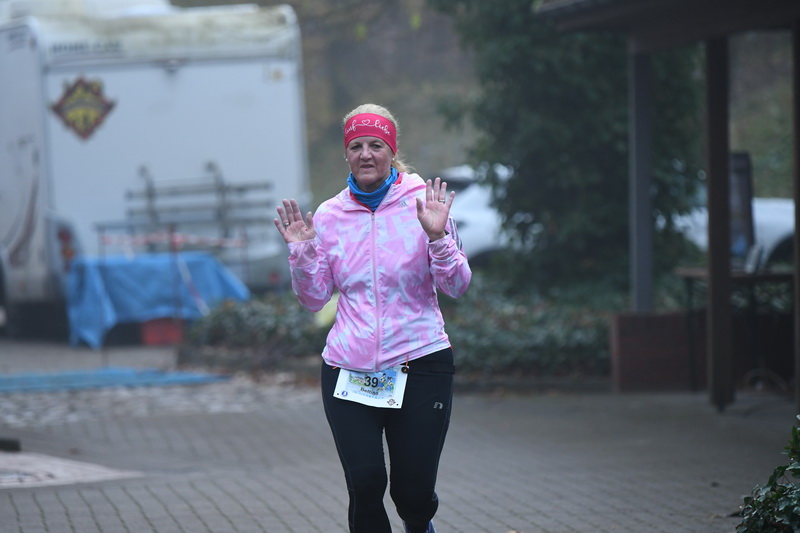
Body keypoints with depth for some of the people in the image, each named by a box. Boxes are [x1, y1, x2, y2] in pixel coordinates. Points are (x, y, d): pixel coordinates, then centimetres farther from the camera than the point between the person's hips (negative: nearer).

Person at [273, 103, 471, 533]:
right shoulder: (328, 216, 6)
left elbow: (457, 286, -1)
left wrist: (438, 238, -17)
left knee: (413, 492, -1)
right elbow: (314, 300, 10)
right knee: (365, 486, -9)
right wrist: (301, 253, -5)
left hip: (419, 365, -2)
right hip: (348, 371, 2)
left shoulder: (423, 201, 0)